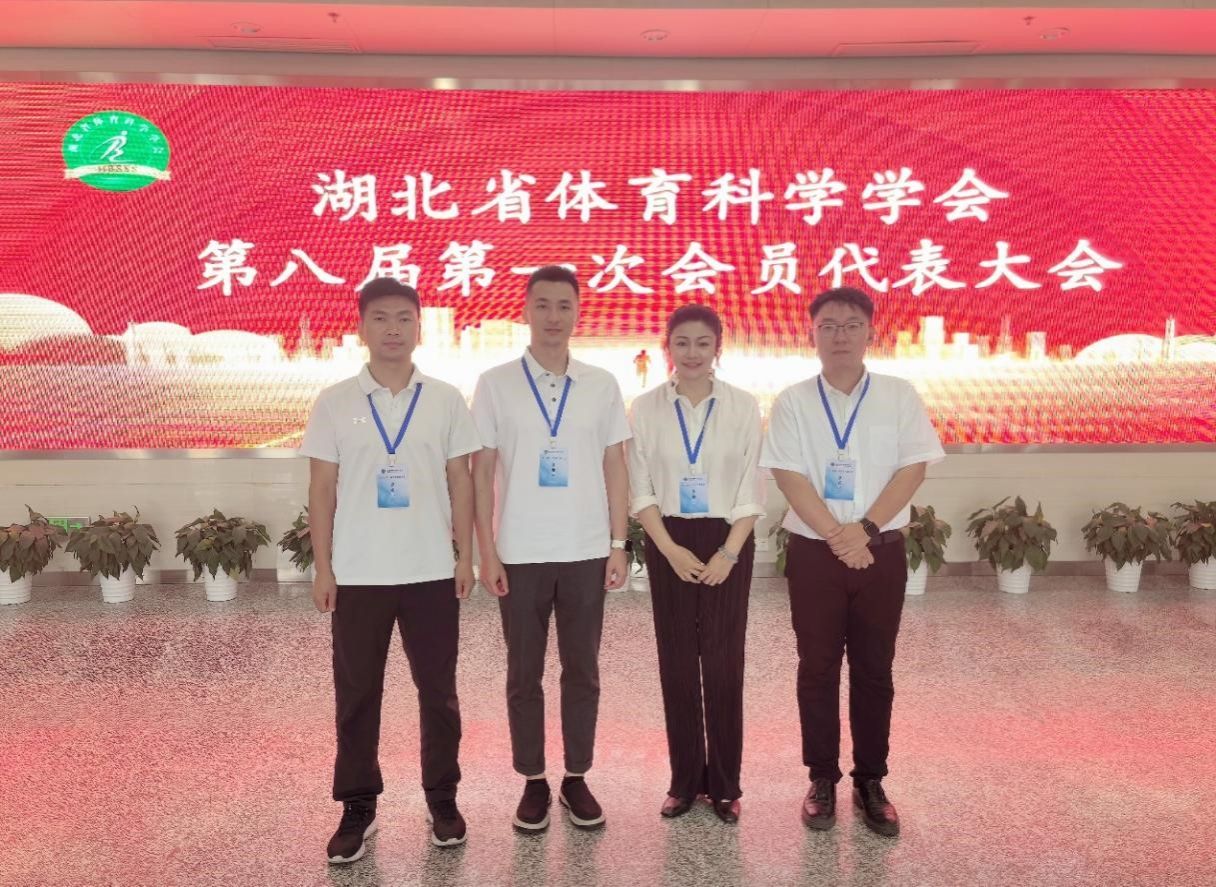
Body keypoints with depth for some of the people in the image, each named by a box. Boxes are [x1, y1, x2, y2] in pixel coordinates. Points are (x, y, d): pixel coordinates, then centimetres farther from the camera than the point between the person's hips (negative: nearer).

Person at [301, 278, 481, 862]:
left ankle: (442, 799, 27)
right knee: (356, 694, 9)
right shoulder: (335, 402, 1)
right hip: (358, 574, 0)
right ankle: (358, 807, 25)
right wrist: (323, 568, -2)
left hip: (431, 572, 0)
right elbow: (322, 490, 2)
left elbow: (460, 482, 4)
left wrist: (465, 556, -1)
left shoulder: (445, 399, 2)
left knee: (438, 690, 10)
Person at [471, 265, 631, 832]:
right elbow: (481, 471, 0)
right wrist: (487, 551, -5)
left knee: (582, 670, 10)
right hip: (521, 553, -1)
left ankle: (576, 778, 25)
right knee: (524, 674, 9)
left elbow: (616, 467, 6)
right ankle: (533, 782, 23)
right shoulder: (495, 383, -1)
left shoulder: (602, 384, 4)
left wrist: (619, 544, 1)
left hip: (586, 552, 1)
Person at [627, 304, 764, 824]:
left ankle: (724, 784, 18)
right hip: (669, 544, 1)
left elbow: (752, 489, -1)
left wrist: (729, 552, -10)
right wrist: (671, 550, -9)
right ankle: (685, 780, 22)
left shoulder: (743, 406, -2)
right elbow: (641, 490, 0)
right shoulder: (647, 407, -1)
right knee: (677, 663, 7)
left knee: (724, 663, 3)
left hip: (728, 543, -1)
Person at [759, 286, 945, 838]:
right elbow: (789, 476, -8)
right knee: (818, 669, 8)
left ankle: (871, 781, 24)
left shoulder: (899, 396, 2)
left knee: (874, 670, 10)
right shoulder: (793, 402, 0)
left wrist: (865, 528, -15)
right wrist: (836, 535, -17)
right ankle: (822, 779, 23)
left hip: (881, 549, 1)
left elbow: (913, 467, -5)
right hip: (813, 550, 0)